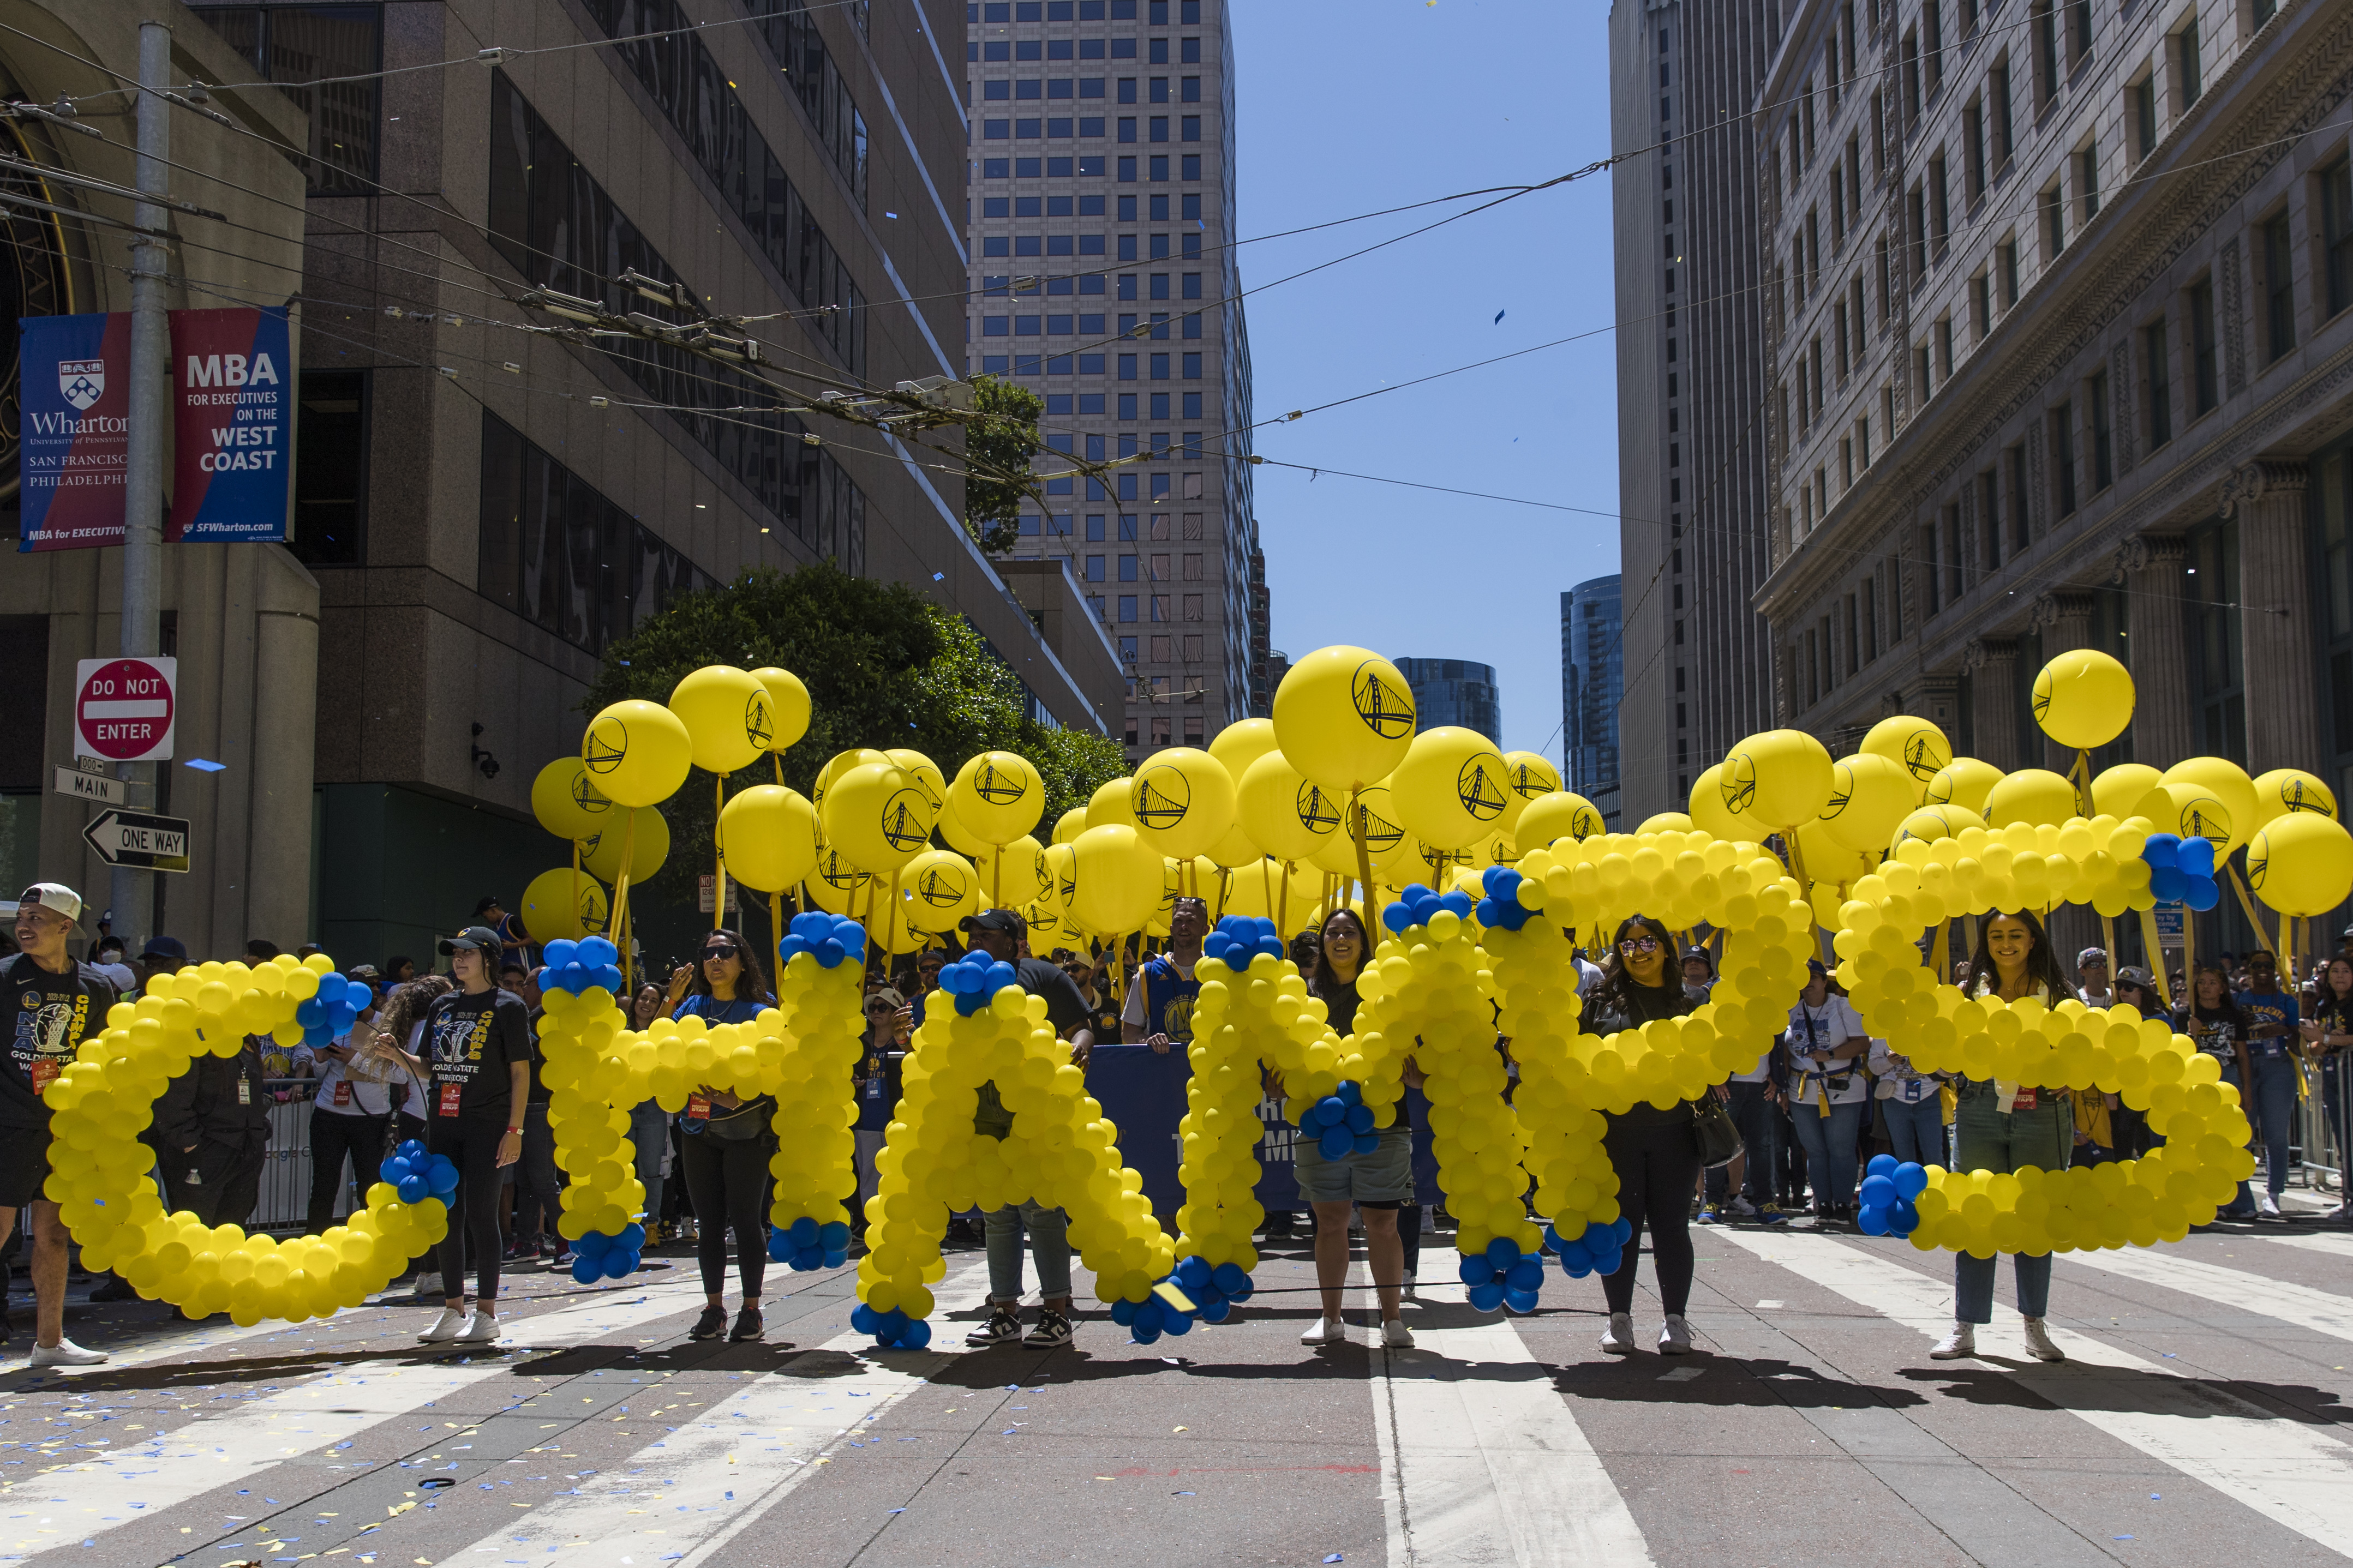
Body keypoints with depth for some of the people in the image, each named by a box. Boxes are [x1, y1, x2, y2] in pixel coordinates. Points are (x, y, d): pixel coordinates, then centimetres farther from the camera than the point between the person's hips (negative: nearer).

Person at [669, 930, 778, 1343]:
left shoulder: (757, 1011, -3)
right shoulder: (692, 1006, 9)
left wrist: (738, 1098, -21)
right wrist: (670, 1004, -9)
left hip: (746, 1127, -4)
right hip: (700, 1126, 4)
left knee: (745, 1218, -2)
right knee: (709, 1219, 7)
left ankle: (751, 1310, 6)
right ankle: (714, 1309, 16)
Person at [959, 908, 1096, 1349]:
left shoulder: (1042, 976, 0)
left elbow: (1082, 1029, -2)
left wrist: (1077, 1048, -22)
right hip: (984, 1117, 6)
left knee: (1039, 1208, -8)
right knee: (997, 1214, 9)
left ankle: (1056, 1312, -2)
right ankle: (1005, 1313, 16)